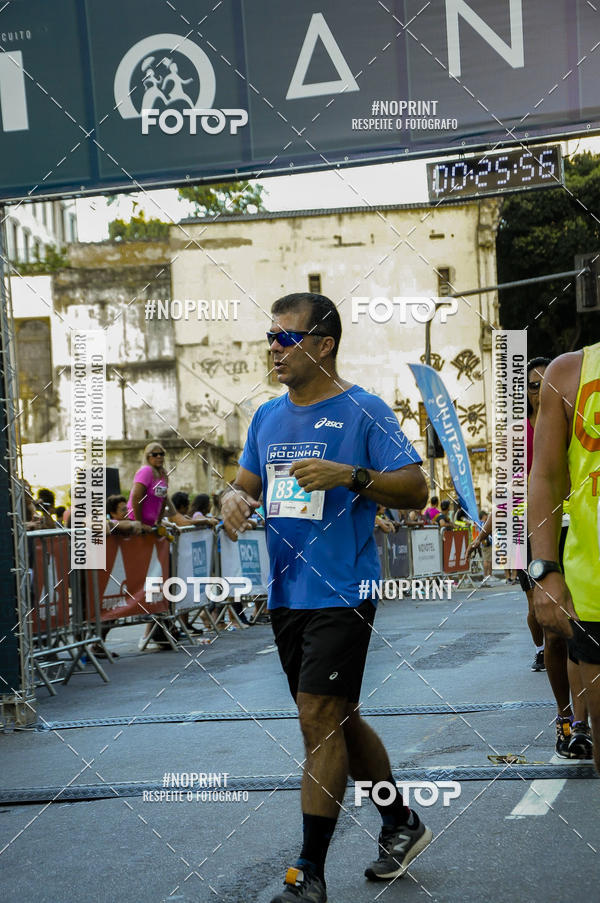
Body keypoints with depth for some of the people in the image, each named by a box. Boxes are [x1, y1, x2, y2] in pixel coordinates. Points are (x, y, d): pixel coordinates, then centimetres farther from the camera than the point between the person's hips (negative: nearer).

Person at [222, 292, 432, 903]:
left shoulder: (363, 411, -6)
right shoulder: (268, 417, 13)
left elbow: (415, 488, -9)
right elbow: (244, 483, 20)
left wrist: (350, 476, -24)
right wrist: (235, 500, -4)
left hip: (341, 593, -7)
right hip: (285, 594, 8)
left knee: (319, 721, -10)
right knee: (335, 720, 16)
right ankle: (401, 826, 35)